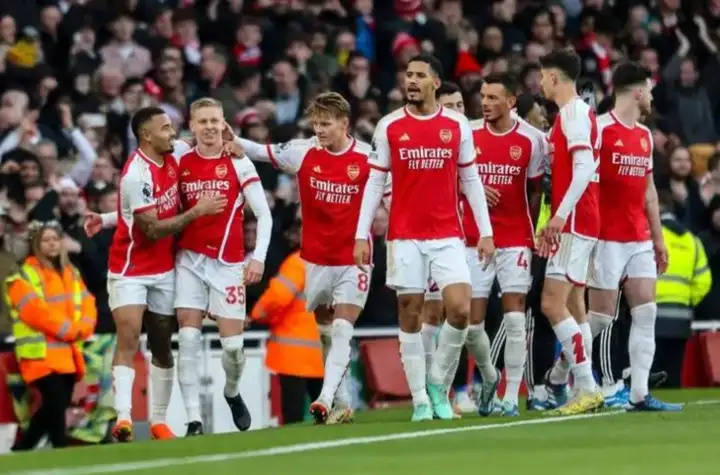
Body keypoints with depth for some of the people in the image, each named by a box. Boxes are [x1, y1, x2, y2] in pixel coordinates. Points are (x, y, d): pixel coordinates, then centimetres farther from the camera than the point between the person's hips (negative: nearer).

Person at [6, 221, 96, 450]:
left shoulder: (71, 273, 18)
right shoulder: (24, 276, -3)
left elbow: (87, 304, 10)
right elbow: (35, 311, -15)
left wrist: (81, 329, -11)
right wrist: (69, 329, -17)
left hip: (68, 352, 7)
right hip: (41, 353, -7)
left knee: (57, 405, 8)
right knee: (56, 403, -19)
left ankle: (21, 449, 20)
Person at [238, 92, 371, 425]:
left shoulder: (367, 158, -10)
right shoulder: (303, 152, -3)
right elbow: (259, 152, 4)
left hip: (353, 260, -3)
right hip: (315, 258, 3)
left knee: (341, 331, -14)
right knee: (325, 333, 10)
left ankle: (326, 400, -20)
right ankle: (342, 404, 19)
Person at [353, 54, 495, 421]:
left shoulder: (457, 125, 4)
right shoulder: (389, 126, 2)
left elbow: (471, 180, 9)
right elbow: (375, 183, 4)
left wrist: (485, 231, 4)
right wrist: (361, 235, -1)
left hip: (447, 236, 0)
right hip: (404, 236, 0)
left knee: (460, 309, -12)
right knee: (410, 316, 0)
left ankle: (438, 384, 7)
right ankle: (420, 399, 8)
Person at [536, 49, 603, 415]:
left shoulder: (575, 112, -13)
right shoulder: (570, 113, 17)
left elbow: (585, 168, -23)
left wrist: (561, 214, -25)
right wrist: (553, 223, 21)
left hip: (575, 222, -10)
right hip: (576, 223, 10)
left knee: (553, 303, -14)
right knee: (572, 305, 10)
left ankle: (587, 388, -16)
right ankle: (584, 389, 11)